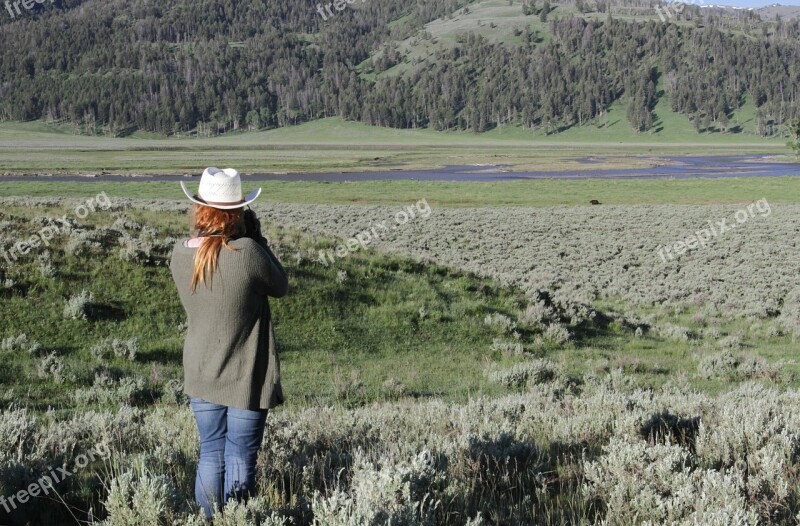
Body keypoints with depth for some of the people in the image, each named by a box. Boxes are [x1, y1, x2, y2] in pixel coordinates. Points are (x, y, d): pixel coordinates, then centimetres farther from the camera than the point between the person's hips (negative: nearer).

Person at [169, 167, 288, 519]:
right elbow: (280, 287, -5)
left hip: (200, 375, 5)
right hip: (247, 378, -5)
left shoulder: (180, 254, -6)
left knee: (211, 453, 15)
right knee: (240, 457, 5)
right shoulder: (247, 252, -23)